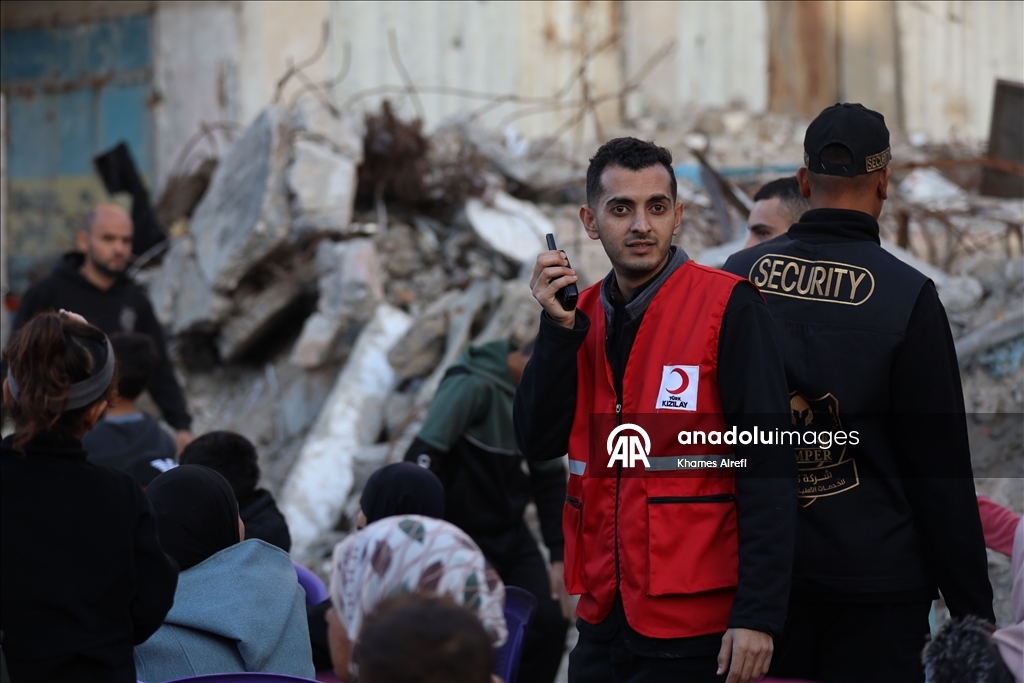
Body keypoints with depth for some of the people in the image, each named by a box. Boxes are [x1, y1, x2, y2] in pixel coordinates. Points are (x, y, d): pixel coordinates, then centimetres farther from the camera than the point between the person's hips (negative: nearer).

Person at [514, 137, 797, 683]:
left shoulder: (728, 307, -9)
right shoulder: (581, 315, 9)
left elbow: (768, 468, -13)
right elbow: (539, 442, 1)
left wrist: (758, 613, -18)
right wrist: (558, 328, -10)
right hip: (602, 620, 5)